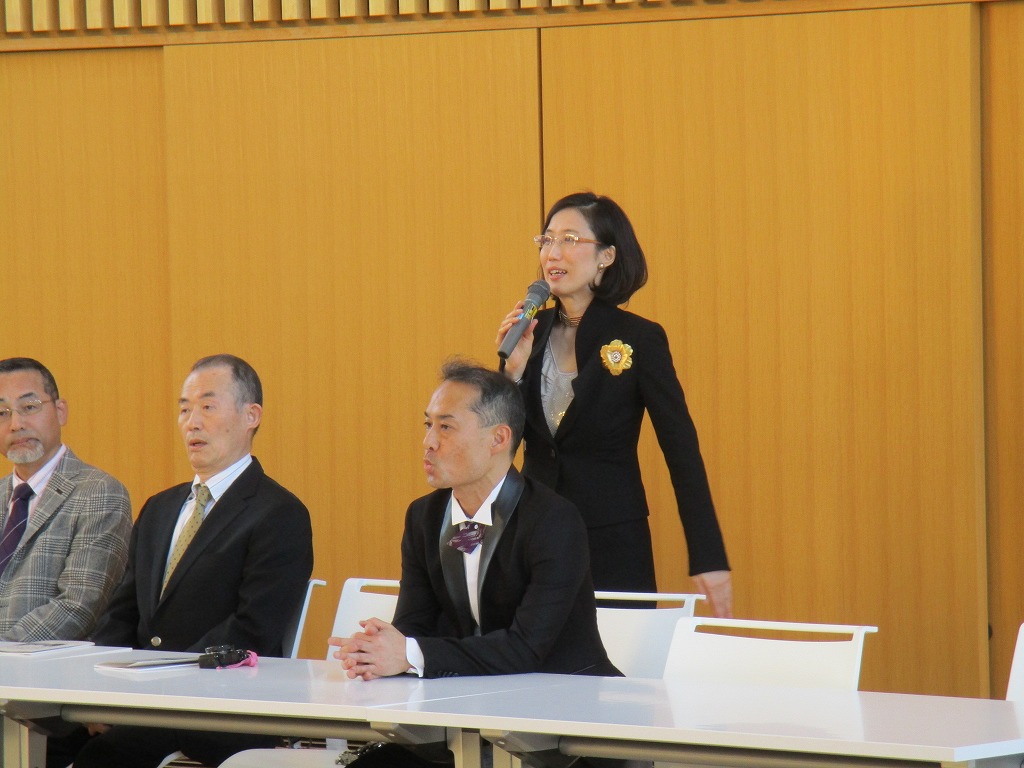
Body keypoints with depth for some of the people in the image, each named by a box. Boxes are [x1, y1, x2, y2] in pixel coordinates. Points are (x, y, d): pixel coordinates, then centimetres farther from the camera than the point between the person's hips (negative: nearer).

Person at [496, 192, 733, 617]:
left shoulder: (639, 339, -7)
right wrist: (513, 368, -10)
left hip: (613, 546, -4)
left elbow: (682, 452, -7)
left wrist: (709, 562, -11)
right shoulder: (531, 334, 6)